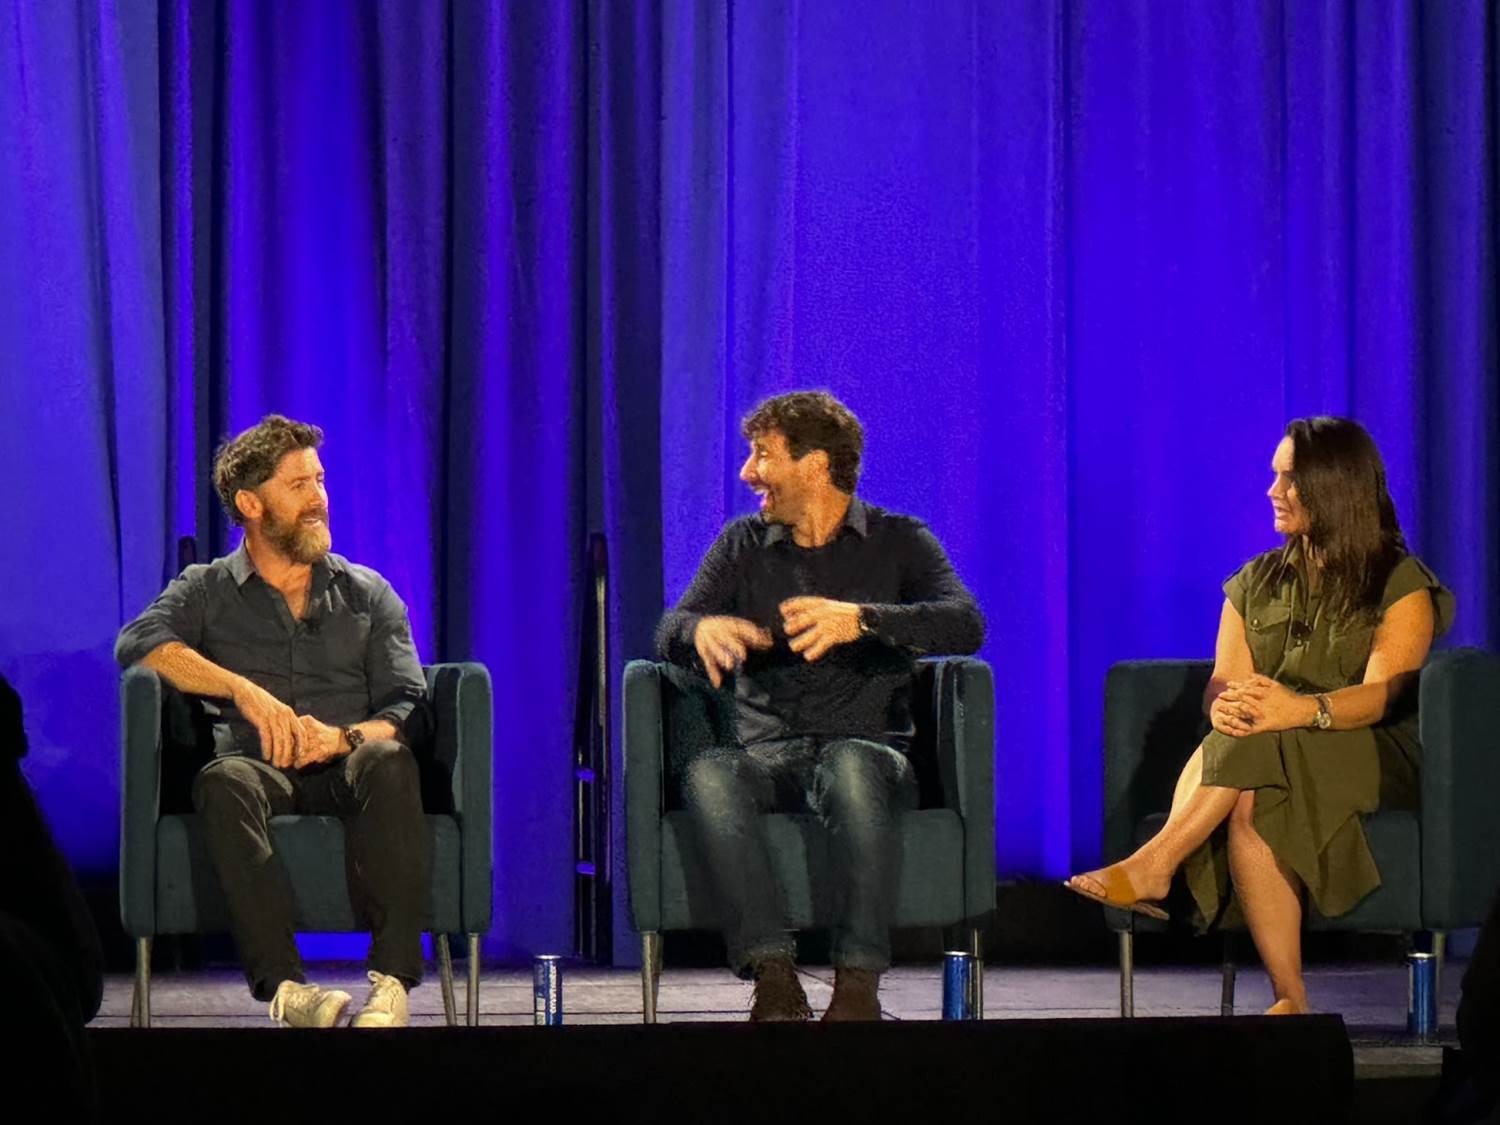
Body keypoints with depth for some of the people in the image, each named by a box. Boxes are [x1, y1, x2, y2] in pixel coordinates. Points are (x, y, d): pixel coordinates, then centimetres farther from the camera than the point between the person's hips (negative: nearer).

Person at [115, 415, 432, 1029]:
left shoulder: (368, 594, 21)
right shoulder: (206, 591, 16)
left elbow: (408, 707, 9)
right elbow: (138, 643, -6)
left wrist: (341, 738, -14)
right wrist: (246, 691, -19)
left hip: (344, 771, 1)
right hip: (260, 770, -1)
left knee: (387, 761, -34)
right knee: (223, 779, -37)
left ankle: (392, 978, -42)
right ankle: (283, 984, -48)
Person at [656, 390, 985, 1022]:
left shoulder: (898, 542, 9)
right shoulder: (743, 545, 18)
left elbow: (965, 625, -9)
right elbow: (669, 633, 6)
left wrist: (861, 620, -26)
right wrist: (702, 629, -20)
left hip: (871, 751, -2)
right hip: (770, 759, 2)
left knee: (850, 763, -39)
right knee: (708, 774, -33)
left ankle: (858, 984, -40)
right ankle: (774, 979, -38)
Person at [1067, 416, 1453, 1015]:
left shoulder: (1402, 584, 1)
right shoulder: (1256, 583, 18)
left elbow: (1383, 693, -15)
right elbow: (1222, 685, 6)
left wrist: (1302, 709, -37)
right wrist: (1226, 706, -22)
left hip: (1372, 758, -4)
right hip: (1263, 762, 4)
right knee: (1248, 805, -35)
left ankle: (1154, 864, -39)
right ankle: (1289, 1001, -44)